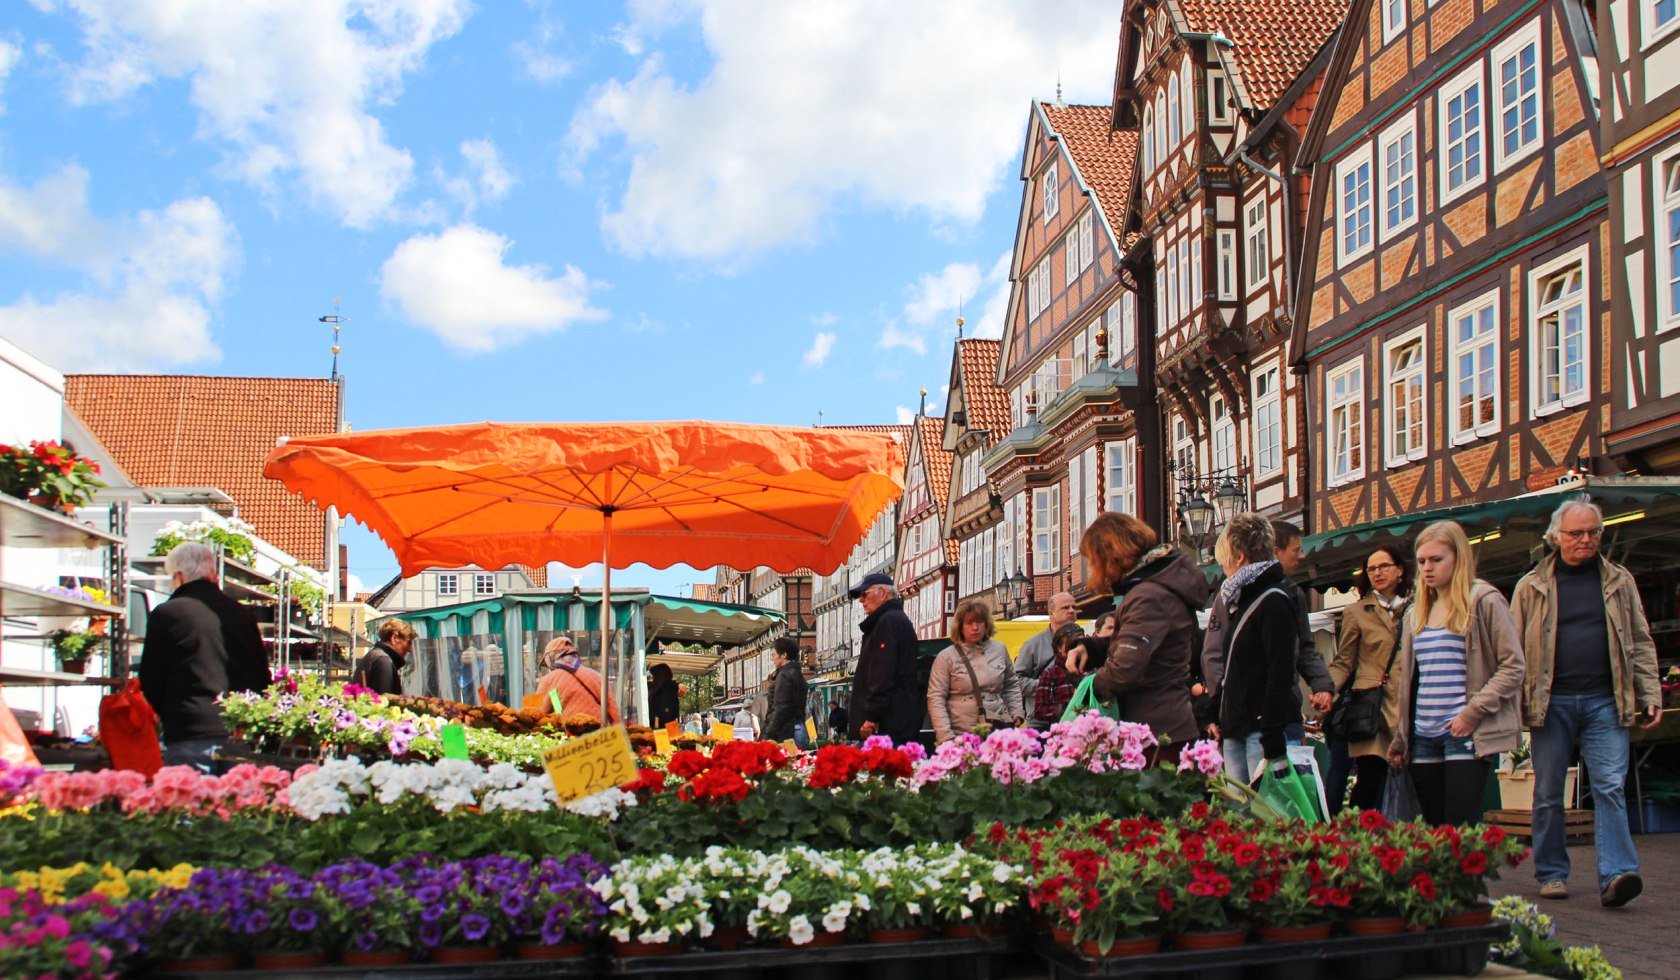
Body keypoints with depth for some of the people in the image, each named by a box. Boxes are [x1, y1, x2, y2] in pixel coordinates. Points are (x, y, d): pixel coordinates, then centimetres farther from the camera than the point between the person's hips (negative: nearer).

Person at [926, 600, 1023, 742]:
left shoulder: (999, 650, 10)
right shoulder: (946, 657, -2)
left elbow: (1011, 685, 23)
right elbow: (936, 699, -6)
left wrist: (1017, 713, 9)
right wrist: (946, 736, -13)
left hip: (999, 731, 3)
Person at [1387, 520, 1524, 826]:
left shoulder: (1484, 601, -3)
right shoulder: (1417, 612, 16)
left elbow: (1513, 666, -7)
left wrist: (1473, 712, -15)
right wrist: (1400, 739, 17)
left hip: (1466, 734, -6)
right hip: (1423, 738, 6)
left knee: (1460, 831, -11)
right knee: (1433, 830, 7)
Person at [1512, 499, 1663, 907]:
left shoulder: (1619, 581, 11)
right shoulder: (1531, 587, 5)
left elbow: (1640, 643, 13)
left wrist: (1650, 695, 4)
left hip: (1604, 702, 1)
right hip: (1551, 702, 0)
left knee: (1610, 786, -9)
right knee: (1548, 793, 5)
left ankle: (1615, 875, -13)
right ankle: (1552, 873, 16)